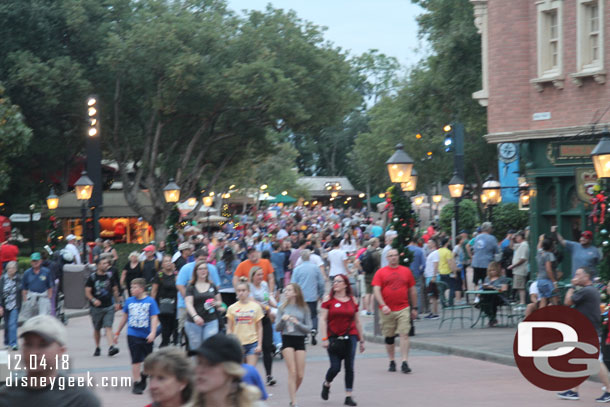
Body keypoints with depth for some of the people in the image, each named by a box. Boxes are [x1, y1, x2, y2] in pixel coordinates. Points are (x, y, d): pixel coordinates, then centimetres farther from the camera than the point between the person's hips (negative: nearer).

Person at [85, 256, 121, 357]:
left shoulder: (109, 276, 6)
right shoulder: (92, 277, -3)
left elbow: (115, 290, 16)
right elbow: (87, 292, -7)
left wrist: (117, 302, 12)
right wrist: (93, 300, -24)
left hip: (109, 307, 1)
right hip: (96, 308, -1)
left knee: (108, 327, -13)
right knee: (97, 329, 11)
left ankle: (111, 347, -23)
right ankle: (97, 348, 27)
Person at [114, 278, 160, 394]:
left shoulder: (150, 301, -5)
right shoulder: (129, 301, 4)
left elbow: (154, 318, -8)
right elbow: (125, 317, 15)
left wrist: (153, 333, -21)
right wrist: (117, 333, 18)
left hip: (146, 336, 0)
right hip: (133, 335, 0)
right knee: (136, 360, -5)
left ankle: (143, 377, 36)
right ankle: (136, 384, -1)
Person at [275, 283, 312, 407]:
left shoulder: (304, 309, 3)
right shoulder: (283, 308, 4)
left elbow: (308, 328, 1)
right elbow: (277, 328, 4)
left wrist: (297, 323, -15)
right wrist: (282, 320, -15)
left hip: (300, 340, 1)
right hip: (287, 340, -1)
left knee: (300, 375, 1)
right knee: (292, 372, -9)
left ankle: (292, 395, 26)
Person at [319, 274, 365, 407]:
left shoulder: (352, 300, 7)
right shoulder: (329, 299, 1)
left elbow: (357, 321, 13)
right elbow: (323, 319, -2)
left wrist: (362, 340, 13)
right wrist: (324, 338, -10)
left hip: (350, 337, 2)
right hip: (334, 338, -2)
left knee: (349, 367, -2)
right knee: (335, 367, -5)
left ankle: (348, 396, 6)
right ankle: (326, 384, 27)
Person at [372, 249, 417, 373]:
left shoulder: (406, 271, 9)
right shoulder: (380, 272, 3)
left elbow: (412, 290, 15)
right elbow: (376, 290, -6)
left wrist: (414, 308, 14)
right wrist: (383, 305, -19)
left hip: (403, 309, 0)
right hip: (387, 310, 0)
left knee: (404, 334, -11)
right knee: (389, 337, 8)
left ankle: (404, 363, -14)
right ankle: (392, 362, 23)